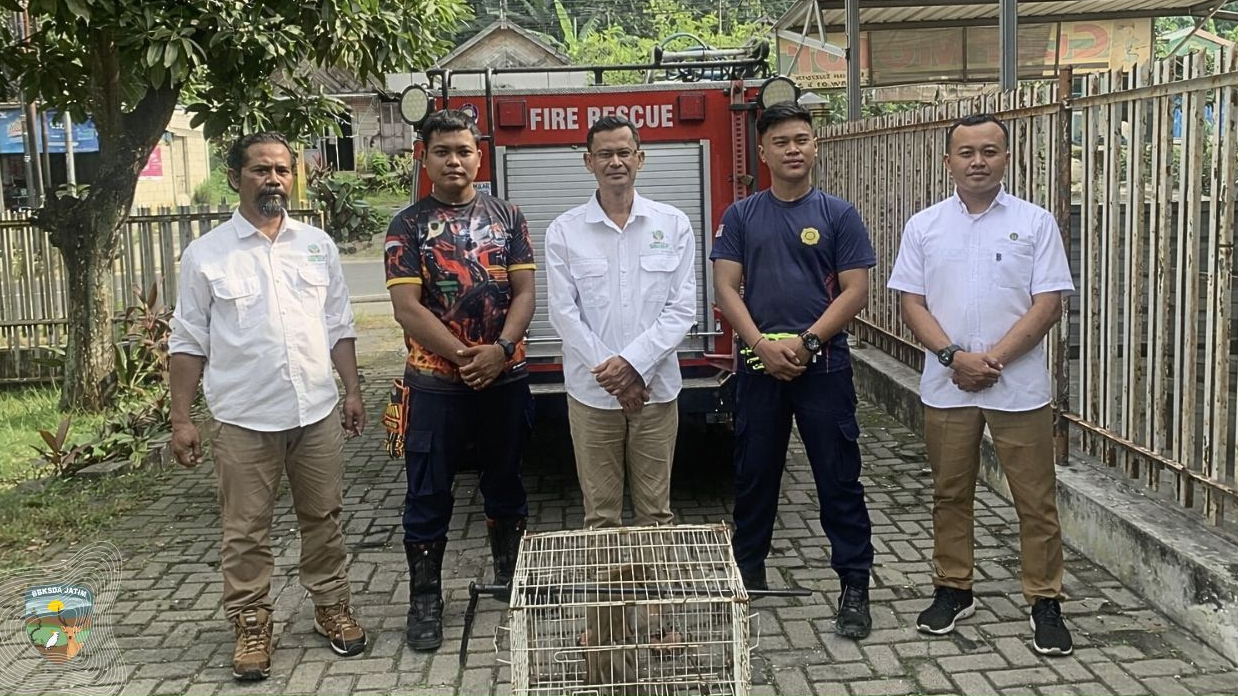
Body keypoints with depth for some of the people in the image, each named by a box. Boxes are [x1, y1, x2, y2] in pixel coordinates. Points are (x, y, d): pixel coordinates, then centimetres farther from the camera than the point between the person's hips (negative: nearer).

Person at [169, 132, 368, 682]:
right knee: (246, 531, 6)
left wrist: (352, 391, 7)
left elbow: (339, 327, 12)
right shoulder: (206, 254, -2)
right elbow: (188, 343, 0)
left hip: (317, 412, 3)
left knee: (323, 518, 13)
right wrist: (180, 418, -3)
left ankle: (331, 607, 28)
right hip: (243, 420, -2)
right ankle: (251, 624, 21)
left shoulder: (318, 246, 7)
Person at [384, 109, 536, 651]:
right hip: (435, 382, -2)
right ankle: (425, 600, 15)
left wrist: (499, 350, -16)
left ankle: (511, 579, 31)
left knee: (505, 484, 15)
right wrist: (462, 356, -17)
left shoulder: (507, 217, 5)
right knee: (429, 494, 3)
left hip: (505, 378, 2)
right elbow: (407, 306, -9)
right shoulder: (408, 225, -2)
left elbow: (524, 292, 0)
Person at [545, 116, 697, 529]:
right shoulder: (564, 231, 2)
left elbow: (682, 308, -1)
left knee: (656, 513, 9)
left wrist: (634, 363, -13)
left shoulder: (673, 225, 4)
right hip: (591, 391, 0)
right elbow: (565, 314, -3)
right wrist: (612, 374, -10)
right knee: (600, 515, 7)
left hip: (656, 388, 1)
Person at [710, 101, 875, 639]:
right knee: (753, 476, 12)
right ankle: (748, 578, 28)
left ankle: (855, 587, 10)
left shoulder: (838, 215, 2)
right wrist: (762, 345, -14)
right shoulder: (741, 216, 7)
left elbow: (855, 291, -4)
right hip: (758, 367, 2)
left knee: (839, 480, 1)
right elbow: (725, 288, 0)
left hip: (823, 366, -2)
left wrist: (806, 343, -14)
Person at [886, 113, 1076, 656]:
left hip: (1019, 386, -2)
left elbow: (1048, 305, -5)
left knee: (1035, 499, 3)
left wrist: (992, 359, -14)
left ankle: (1045, 602, 16)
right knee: (950, 494, 12)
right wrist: (954, 357, -13)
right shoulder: (924, 226, 6)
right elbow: (911, 305, 1)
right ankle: (953, 591, 26)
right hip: (946, 387, 2)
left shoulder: (1035, 223, 1)